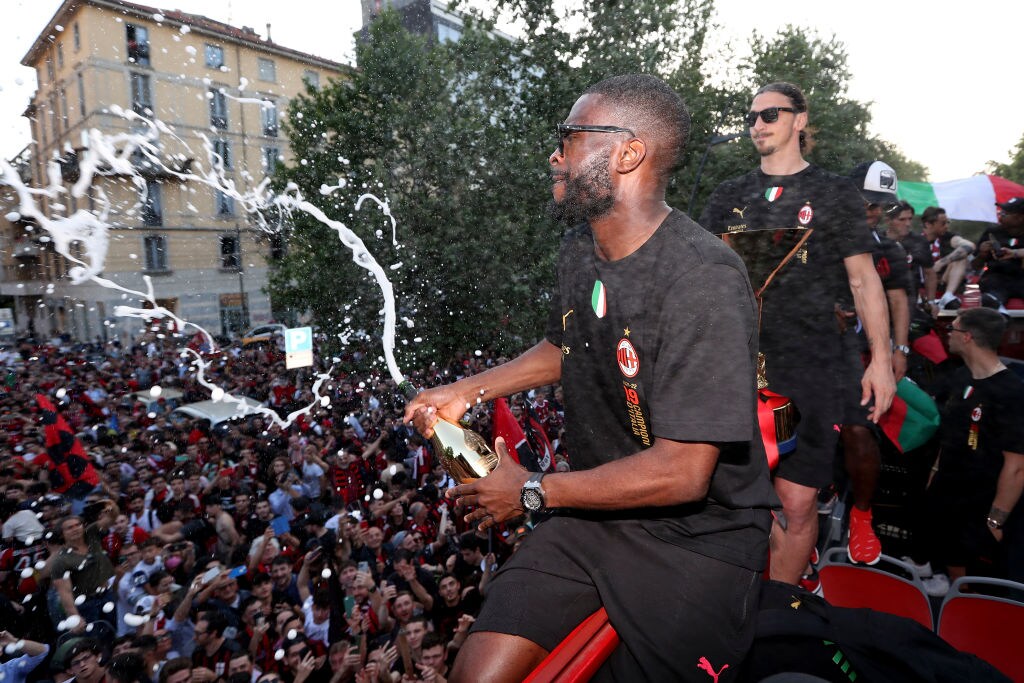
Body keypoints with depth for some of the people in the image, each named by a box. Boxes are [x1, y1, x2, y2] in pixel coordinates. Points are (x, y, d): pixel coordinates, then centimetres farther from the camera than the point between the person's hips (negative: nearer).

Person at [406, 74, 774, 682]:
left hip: (696, 537, -5)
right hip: (596, 513, 6)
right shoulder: (579, 248, 2)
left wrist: (532, 492, -15)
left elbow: (681, 472, -26)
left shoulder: (704, 278, -25)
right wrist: (468, 390, 10)